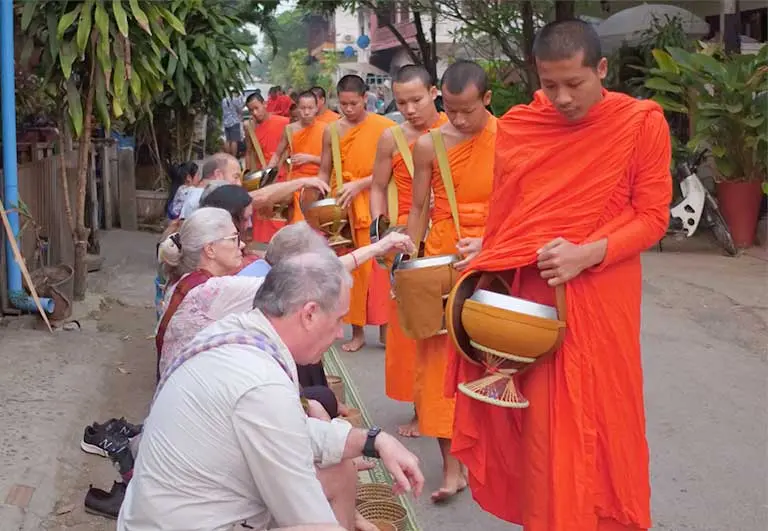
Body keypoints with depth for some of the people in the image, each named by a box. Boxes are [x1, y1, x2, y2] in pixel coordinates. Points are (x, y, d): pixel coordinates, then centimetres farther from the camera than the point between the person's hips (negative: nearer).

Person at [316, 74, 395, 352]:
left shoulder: (384, 127, -5)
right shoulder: (332, 130, 5)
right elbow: (324, 172, 11)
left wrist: (359, 185, -18)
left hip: (375, 206, -3)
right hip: (343, 207, 3)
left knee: (380, 265, -2)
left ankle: (385, 327, 9)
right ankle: (357, 331, 13)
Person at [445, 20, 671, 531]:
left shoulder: (642, 123, -7)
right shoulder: (517, 126, 2)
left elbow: (652, 217, -8)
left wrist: (587, 253, -20)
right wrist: (485, 251, -4)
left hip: (600, 301, -2)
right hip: (530, 297, 2)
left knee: (599, 420, 7)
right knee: (539, 423, 7)